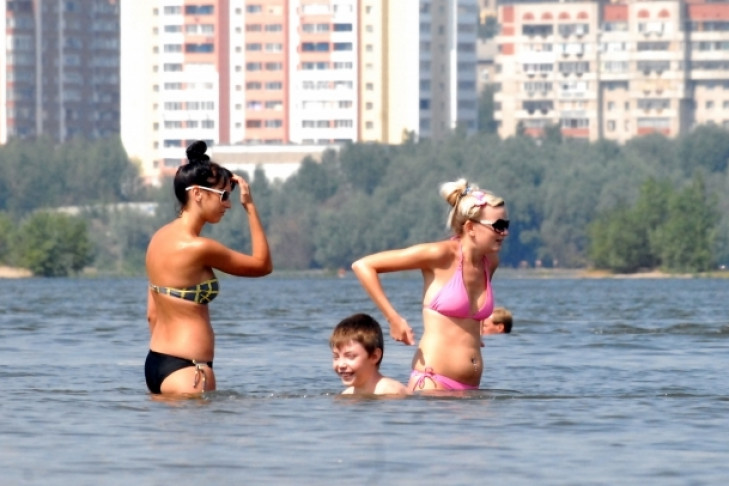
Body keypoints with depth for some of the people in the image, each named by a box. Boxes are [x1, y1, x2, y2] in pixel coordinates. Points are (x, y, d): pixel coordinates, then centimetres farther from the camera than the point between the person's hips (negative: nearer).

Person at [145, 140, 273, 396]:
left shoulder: (160, 237, 10)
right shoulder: (198, 248, -16)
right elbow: (263, 265, -1)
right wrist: (250, 207, 1)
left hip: (156, 361, 9)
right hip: (186, 370, -9)